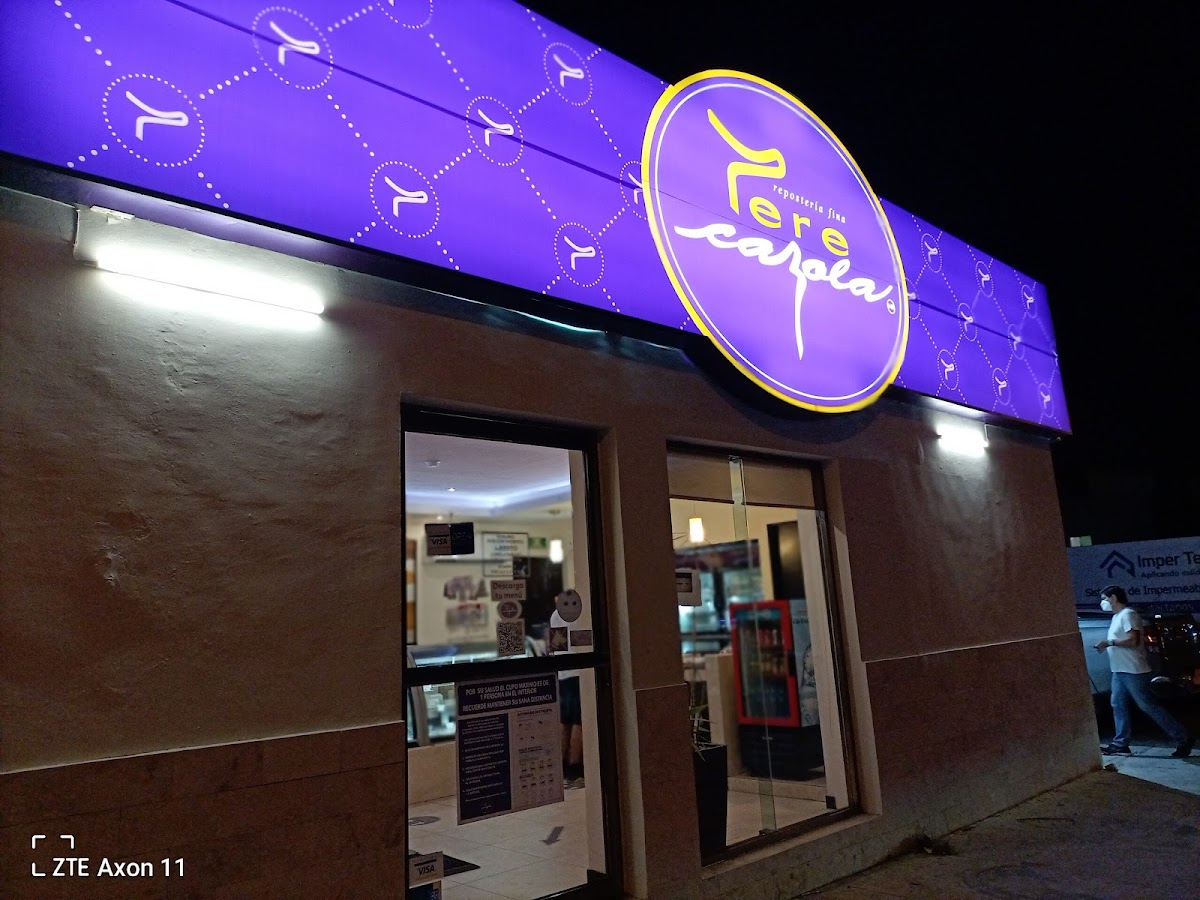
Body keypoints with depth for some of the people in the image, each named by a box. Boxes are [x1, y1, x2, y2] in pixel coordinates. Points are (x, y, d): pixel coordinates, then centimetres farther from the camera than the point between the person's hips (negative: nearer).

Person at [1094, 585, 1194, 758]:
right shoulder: (1117, 616, 17)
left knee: (1149, 706, -5)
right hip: (1120, 671, 10)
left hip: (1133, 671, -10)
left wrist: (1109, 642, -19)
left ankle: (1183, 738, 4)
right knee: (1119, 706, 7)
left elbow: (1133, 640, -23)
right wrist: (1106, 645, 10)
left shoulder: (1128, 614, -14)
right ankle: (1120, 744, 9)